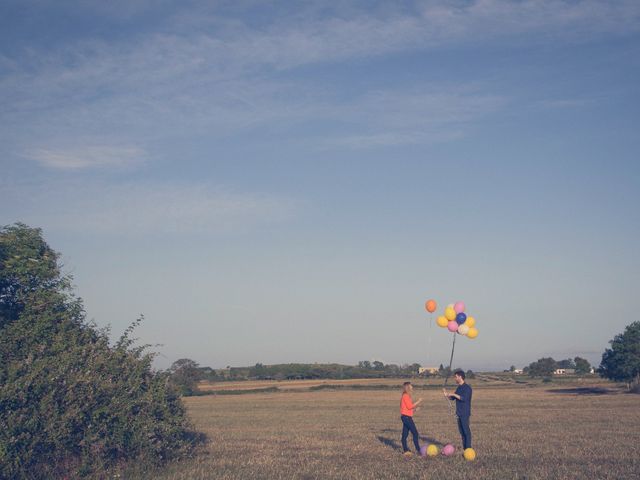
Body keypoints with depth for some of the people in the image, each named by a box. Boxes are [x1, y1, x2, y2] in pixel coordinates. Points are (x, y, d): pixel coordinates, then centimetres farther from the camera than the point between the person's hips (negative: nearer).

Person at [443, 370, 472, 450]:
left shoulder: (467, 387, -12)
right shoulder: (459, 387, 15)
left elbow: (464, 398, -24)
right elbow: (452, 398, 18)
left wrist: (454, 394, -21)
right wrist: (447, 394, 0)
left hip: (465, 413, -9)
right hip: (459, 413, 9)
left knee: (466, 430, -7)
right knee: (461, 431, 11)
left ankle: (468, 449, -4)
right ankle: (464, 448, 17)